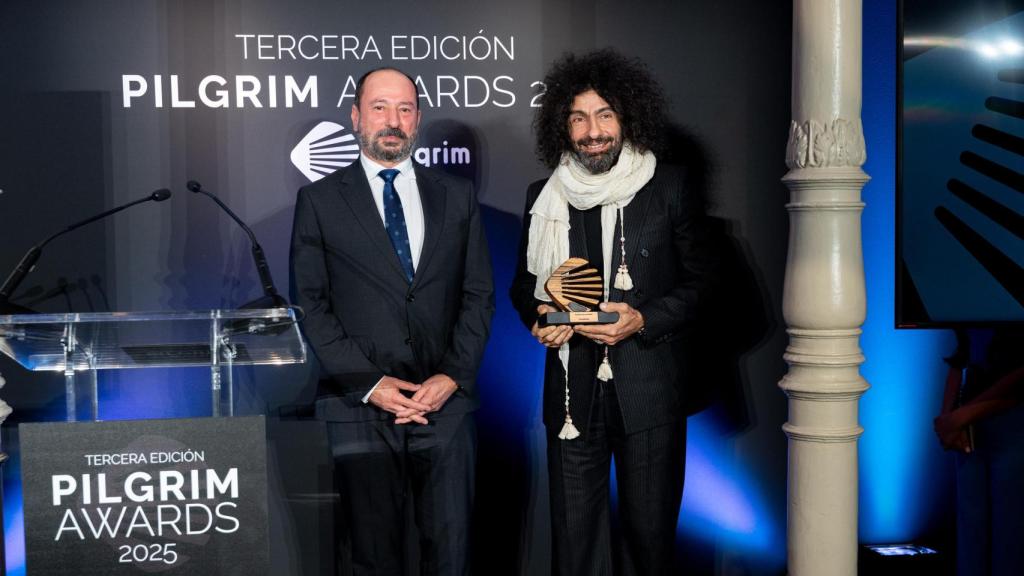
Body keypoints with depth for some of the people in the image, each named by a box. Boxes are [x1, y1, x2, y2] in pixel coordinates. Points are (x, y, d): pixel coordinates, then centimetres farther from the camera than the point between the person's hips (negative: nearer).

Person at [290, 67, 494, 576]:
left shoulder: (457, 196, 10)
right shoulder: (319, 200, 4)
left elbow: (479, 294, 8)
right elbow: (311, 304, 0)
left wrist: (454, 375, -5)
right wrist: (369, 384, -9)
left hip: (446, 401, 2)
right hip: (361, 407, -1)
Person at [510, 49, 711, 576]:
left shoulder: (669, 188, 0)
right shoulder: (543, 196, 7)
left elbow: (701, 283, 3)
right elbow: (524, 283, 16)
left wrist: (642, 320, -13)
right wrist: (538, 316, -6)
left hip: (648, 391, -1)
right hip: (572, 389, 2)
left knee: (650, 530, 8)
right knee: (574, 534, 6)